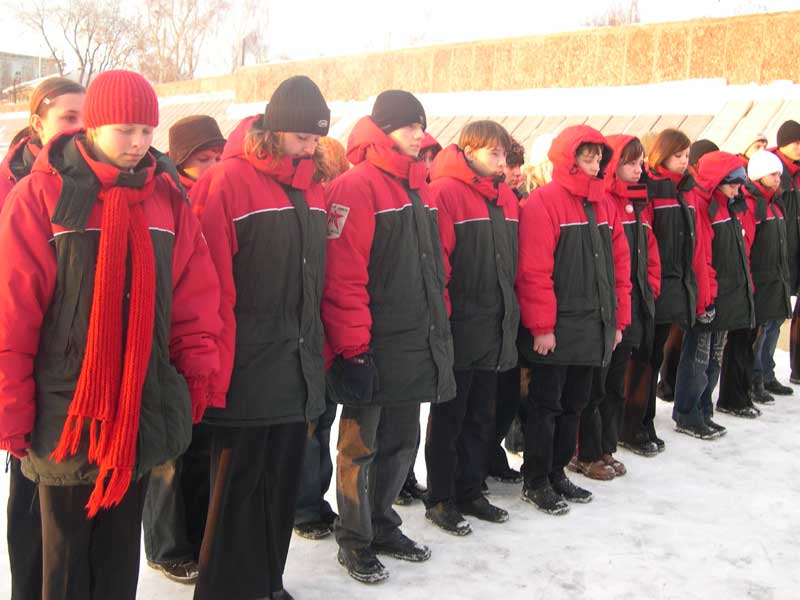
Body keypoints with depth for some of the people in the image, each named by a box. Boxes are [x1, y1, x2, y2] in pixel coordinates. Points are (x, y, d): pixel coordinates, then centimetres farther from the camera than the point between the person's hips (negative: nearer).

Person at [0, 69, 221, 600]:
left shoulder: (167, 196, 3)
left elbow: (196, 294, 6)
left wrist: (198, 376, 1)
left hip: (143, 410, 4)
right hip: (65, 411, -3)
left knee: (122, 544, 18)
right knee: (67, 547, 10)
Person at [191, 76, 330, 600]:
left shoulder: (312, 185, 10)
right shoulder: (228, 182, -11)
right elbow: (212, 288, -15)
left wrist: (319, 355, 14)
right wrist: (217, 373, -15)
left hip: (298, 373, 7)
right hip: (248, 375, -6)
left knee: (283, 484, 16)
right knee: (239, 486, 4)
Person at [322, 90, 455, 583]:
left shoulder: (420, 188, 14)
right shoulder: (356, 187, -13)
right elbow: (343, 276, -19)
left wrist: (440, 331, 17)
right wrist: (353, 348, -20)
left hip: (417, 348, 8)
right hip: (372, 350, -8)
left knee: (401, 441, 18)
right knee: (361, 446, 6)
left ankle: (383, 525, 35)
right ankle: (355, 541, 21)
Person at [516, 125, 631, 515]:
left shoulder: (603, 204, 11)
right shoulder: (544, 201, -12)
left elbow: (619, 263, 14)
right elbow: (534, 269, -17)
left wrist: (618, 319, 11)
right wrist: (541, 326, -18)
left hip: (592, 330, 7)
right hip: (556, 330, -7)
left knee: (574, 405, 16)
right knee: (546, 406, 3)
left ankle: (557, 473, 30)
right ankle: (535, 482, 16)